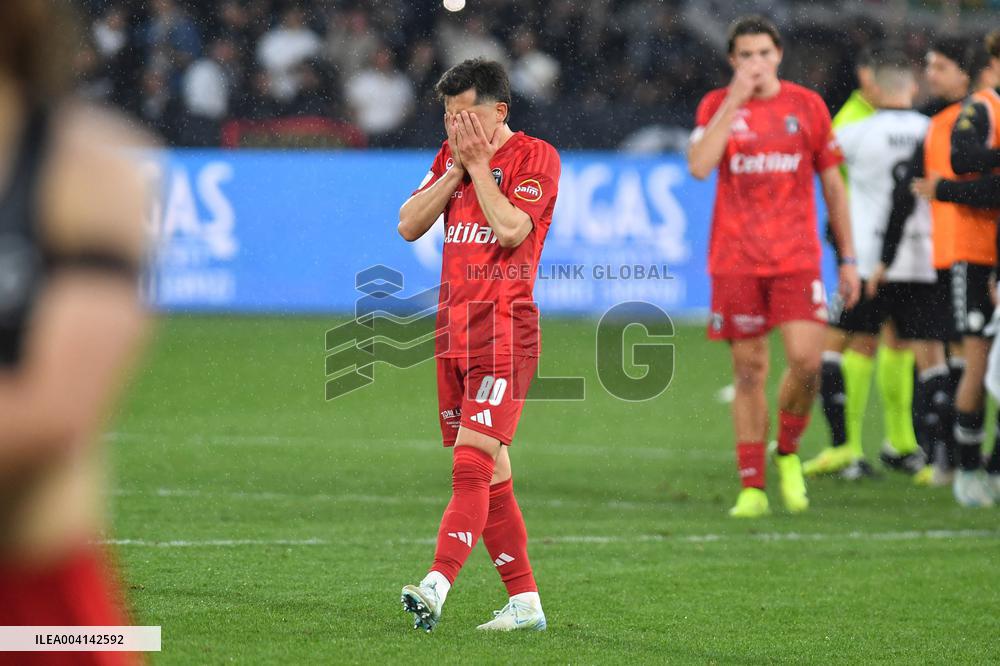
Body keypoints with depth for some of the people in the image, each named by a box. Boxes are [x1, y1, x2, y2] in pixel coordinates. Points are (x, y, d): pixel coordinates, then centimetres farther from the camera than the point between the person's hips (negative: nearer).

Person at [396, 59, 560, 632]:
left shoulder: (536, 158, -4)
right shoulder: (450, 157, 16)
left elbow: (510, 229, -18)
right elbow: (409, 225, 6)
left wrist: (478, 163, -11)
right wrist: (456, 169, -3)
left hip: (505, 331, -8)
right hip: (454, 329, 8)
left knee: (473, 464, -18)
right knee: (490, 475, 8)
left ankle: (438, 584, -31)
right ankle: (525, 601, 12)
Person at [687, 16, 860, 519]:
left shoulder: (808, 105, 6)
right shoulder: (717, 106, 4)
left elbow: (833, 185, 12)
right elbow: (699, 166, -14)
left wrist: (848, 258, 9)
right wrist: (734, 102, -14)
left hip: (796, 257, 0)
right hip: (735, 261, 0)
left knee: (806, 360, -15)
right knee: (749, 372, 0)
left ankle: (788, 454, 11)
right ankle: (752, 487, 6)